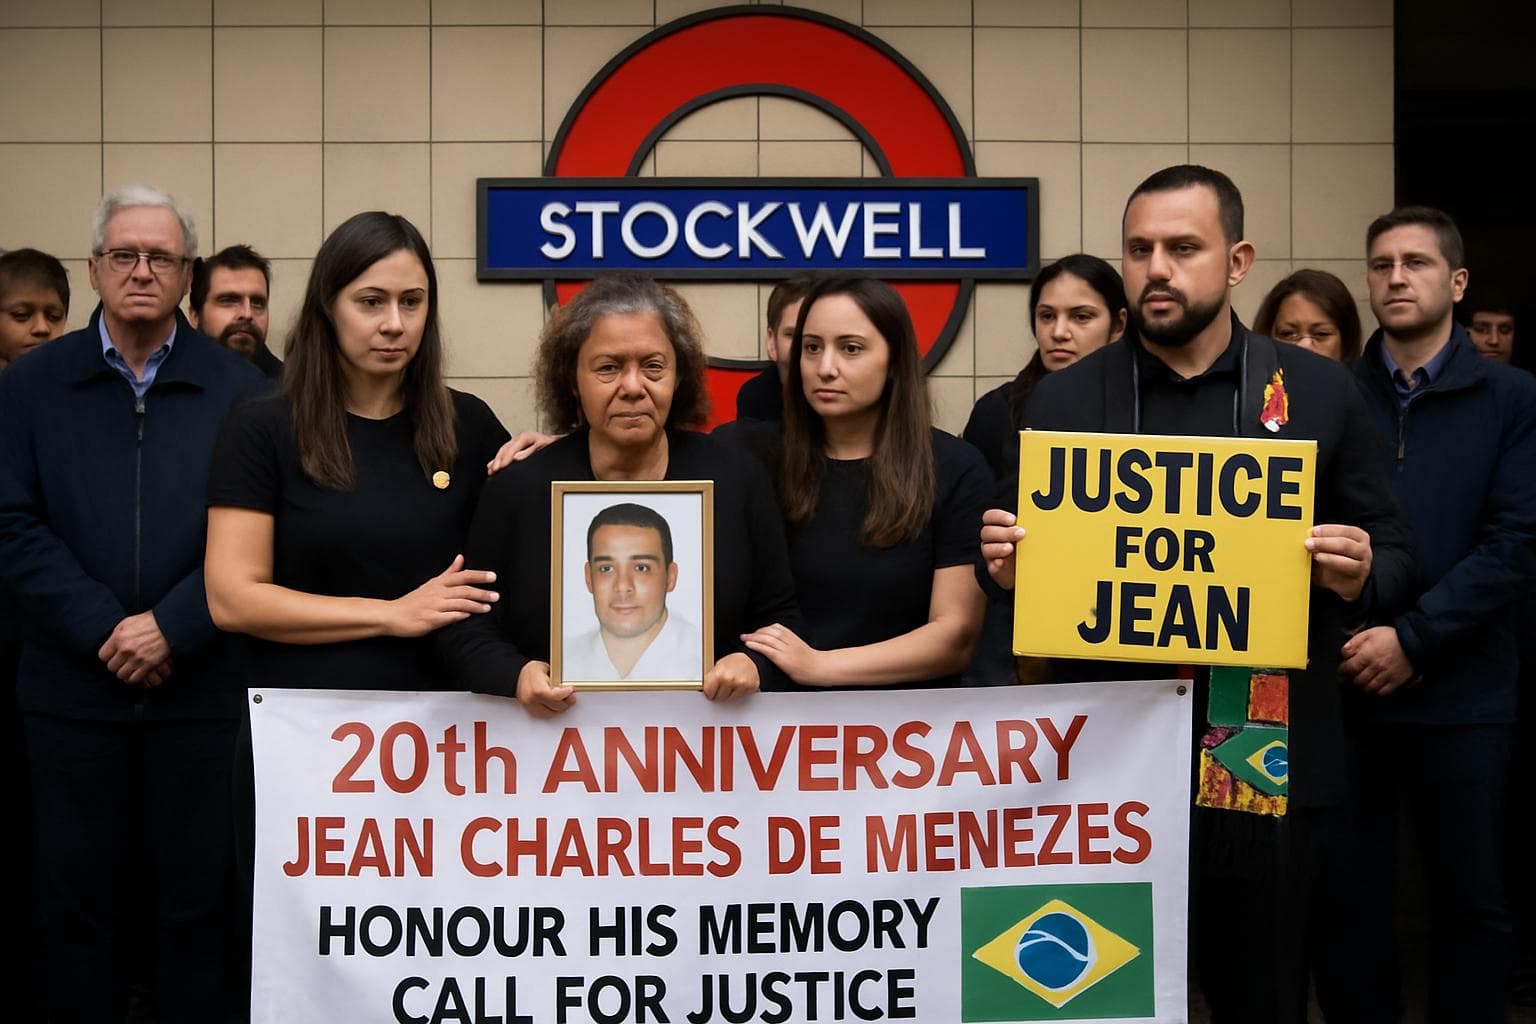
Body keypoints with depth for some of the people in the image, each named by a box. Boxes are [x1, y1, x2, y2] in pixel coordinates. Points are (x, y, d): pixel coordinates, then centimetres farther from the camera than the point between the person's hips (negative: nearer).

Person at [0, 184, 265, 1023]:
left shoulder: (238, 389, 1)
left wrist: (171, 627, -15)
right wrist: (104, 630, -13)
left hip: (199, 688, -1)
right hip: (72, 688, 1)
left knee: (194, 894, 9)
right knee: (77, 892, 12)